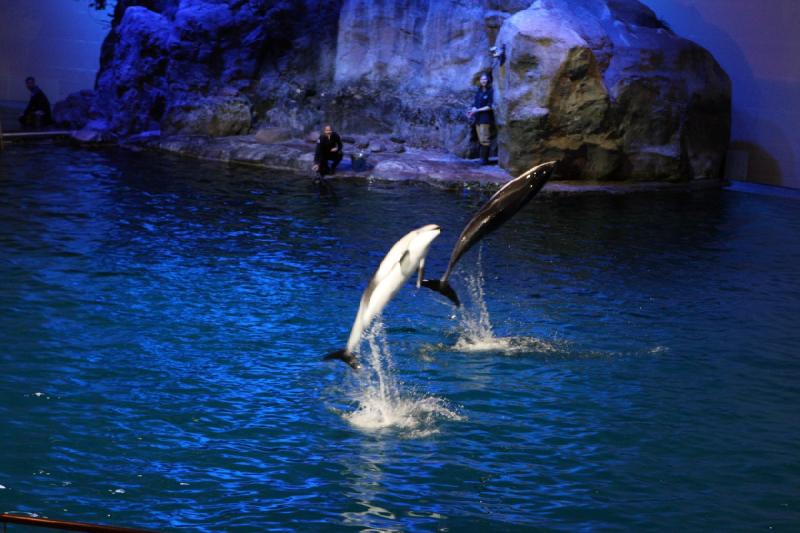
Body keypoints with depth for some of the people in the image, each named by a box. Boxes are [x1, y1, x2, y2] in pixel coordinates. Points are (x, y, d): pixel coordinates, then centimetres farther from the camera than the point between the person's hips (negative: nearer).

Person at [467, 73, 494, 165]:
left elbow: (490, 106, -11)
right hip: (478, 118, 7)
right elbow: (475, 104, 15)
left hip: (485, 118, -7)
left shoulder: (490, 92, -7)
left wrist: (477, 110, -12)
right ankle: (482, 158, 8)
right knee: (481, 139, 6)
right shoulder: (479, 91, 14)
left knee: (484, 139, -11)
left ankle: (485, 159, -9)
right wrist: (472, 110, -5)